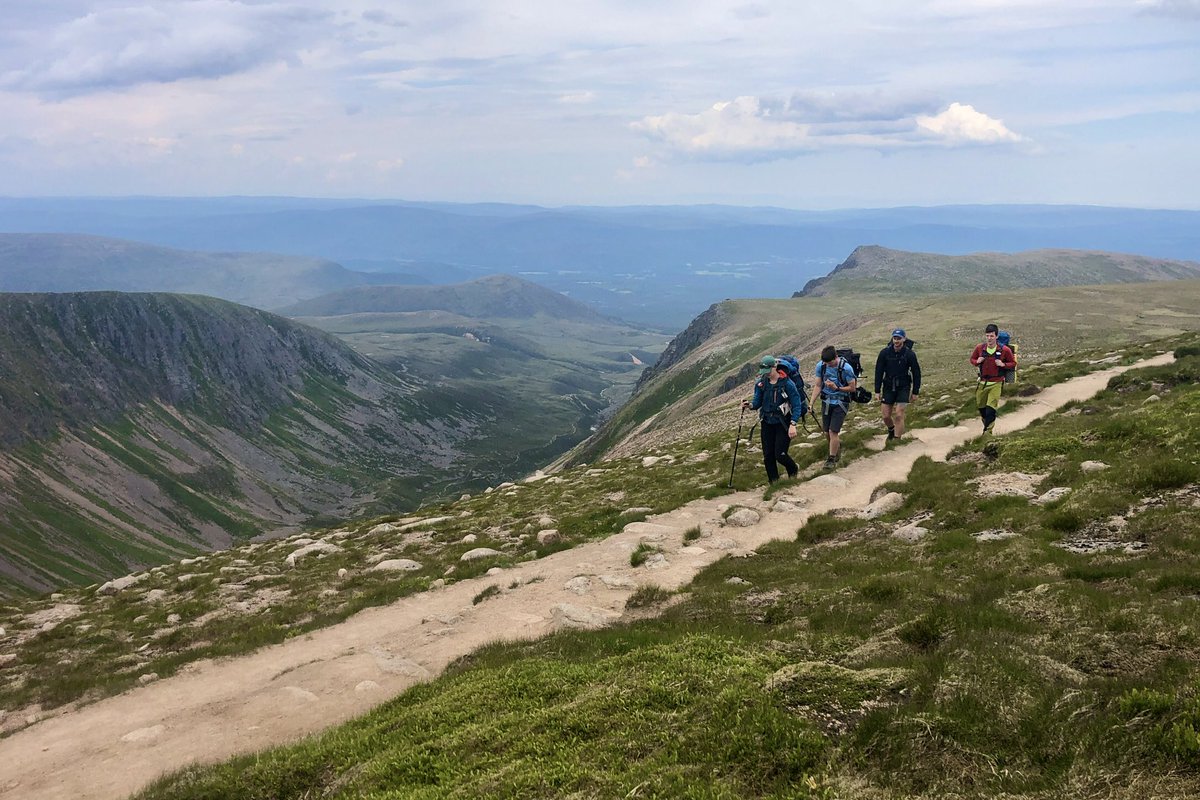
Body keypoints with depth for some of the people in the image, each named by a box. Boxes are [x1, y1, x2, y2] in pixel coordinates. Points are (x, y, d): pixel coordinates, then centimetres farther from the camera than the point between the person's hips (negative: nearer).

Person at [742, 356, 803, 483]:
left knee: (780, 455, -8)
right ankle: (773, 482, 20)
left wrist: (793, 424, -20)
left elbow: (797, 405, -12)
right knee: (768, 455, 4)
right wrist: (749, 404, -19)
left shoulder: (787, 383, -13)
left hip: (783, 424, -5)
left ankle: (794, 469, 25)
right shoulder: (761, 383, 1)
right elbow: (758, 402, 5)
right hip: (767, 423, 5)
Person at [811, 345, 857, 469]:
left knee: (833, 432, -10)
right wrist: (812, 403, -6)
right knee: (826, 432, 8)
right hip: (826, 402, 4)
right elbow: (818, 386, 2)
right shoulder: (821, 366, -7)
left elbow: (852, 388, -10)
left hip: (840, 403, -4)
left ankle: (832, 459, 4)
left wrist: (836, 387, -23)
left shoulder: (846, 368, -19)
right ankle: (838, 445, 39)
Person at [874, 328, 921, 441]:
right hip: (888, 388, 2)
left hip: (903, 388, -2)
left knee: (899, 416, -9)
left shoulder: (909, 354, -9)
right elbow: (878, 372, -1)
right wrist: (877, 391, -2)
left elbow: (916, 373, -1)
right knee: (886, 416, 5)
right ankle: (891, 430, 37)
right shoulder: (885, 353, -6)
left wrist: (915, 392, -1)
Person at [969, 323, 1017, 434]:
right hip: (982, 383, 4)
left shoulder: (1004, 350, -10)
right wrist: (977, 362, -10)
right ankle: (986, 424, 42)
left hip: (996, 384, -4)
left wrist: (1003, 364, -17)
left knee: (990, 409, -12)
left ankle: (987, 432, -4)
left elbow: (1013, 364, 2)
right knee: (981, 408, 15)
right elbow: (972, 359, 13)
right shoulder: (979, 348, -4)